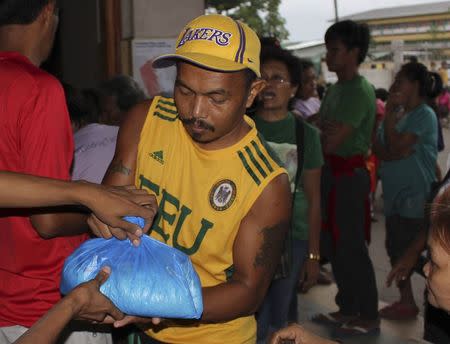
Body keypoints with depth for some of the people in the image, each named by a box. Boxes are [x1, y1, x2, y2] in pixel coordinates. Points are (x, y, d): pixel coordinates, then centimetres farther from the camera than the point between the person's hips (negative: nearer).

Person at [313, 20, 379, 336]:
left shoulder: (361, 91, -16)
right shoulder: (336, 89, 13)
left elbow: (332, 141, -21)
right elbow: (323, 130, 12)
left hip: (350, 173, -9)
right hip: (331, 171, 9)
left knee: (352, 246, -2)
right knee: (337, 244, 14)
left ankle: (369, 316, 10)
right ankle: (348, 308, 26)